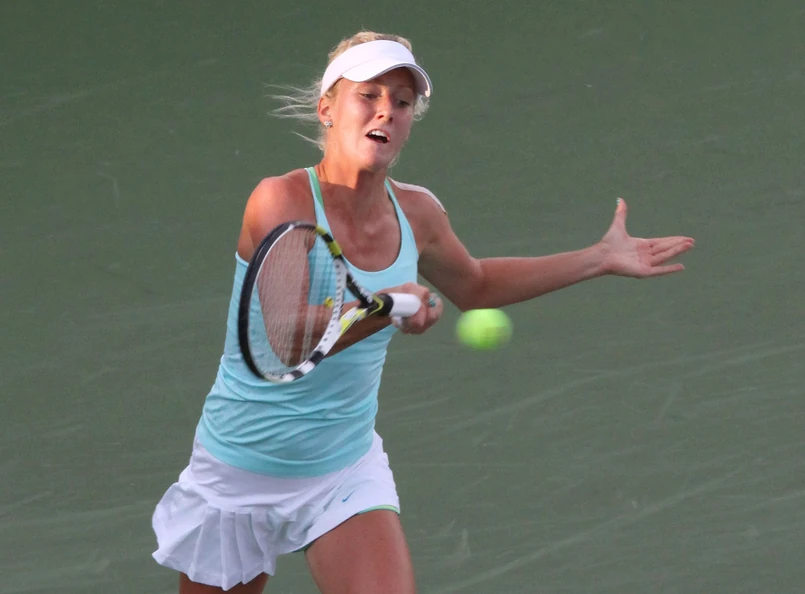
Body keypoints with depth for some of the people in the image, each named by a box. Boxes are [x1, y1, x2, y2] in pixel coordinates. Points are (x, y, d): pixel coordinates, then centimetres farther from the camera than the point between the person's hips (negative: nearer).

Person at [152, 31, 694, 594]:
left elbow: (473, 284, 20)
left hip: (348, 471, 4)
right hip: (241, 476, -4)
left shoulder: (416, 213, -2)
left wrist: (601, 258, 18)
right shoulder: (279, 201, -20)